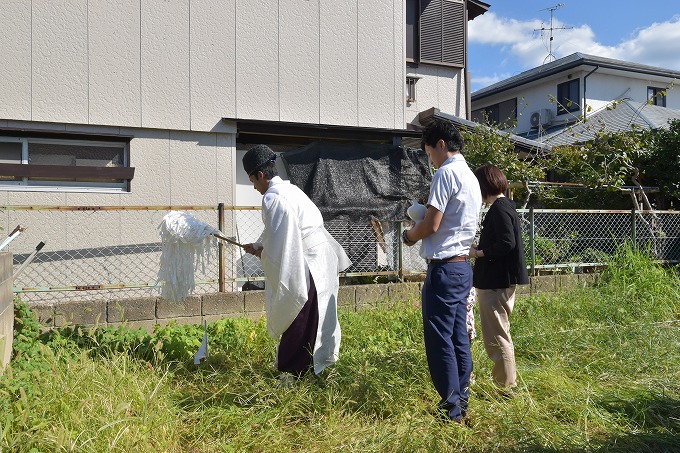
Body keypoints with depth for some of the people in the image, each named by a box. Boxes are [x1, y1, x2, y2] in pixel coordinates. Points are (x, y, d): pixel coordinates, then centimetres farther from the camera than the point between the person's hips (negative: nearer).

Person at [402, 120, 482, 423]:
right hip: (463, 266, 10)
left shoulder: (446, 172, -13)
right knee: (459, 338, 13)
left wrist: (410, 236, 2)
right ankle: (461, 403, 21)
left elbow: (432, 224, -16)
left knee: (439, 339, -2)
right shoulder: (471, 176, 17)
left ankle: (451, 408, 5)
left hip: (444, 267, -9)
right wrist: (420, 226, 13)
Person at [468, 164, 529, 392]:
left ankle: (505, 386, 8)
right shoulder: (505, 205, 13)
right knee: (500, 333, 21)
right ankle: (506, 381, 32)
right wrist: (479, 248, 8)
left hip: (496, 282, -11)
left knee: (496, 336, -1)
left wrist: (478, 253, -14)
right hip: (503, 279, 11)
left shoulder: (499, 208, -17)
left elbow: (507, 243, -25)